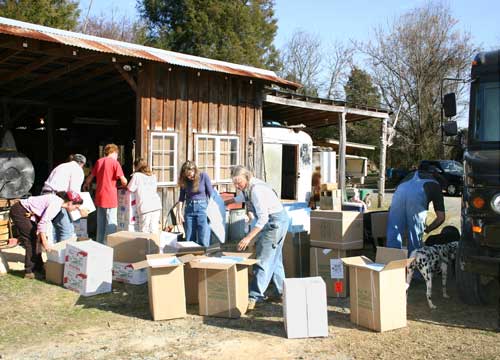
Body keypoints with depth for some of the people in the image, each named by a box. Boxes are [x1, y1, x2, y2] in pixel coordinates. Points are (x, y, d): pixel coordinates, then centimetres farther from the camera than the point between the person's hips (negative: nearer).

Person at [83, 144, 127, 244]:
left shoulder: (99, 161, 10)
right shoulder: (115, 162, -7)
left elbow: (90, 177, 20)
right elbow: (123, 180, -12)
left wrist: (86, 184, 41)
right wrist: (125, 185, 10)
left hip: (99, 197, 6)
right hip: (110, 197, -6)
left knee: (100, 223, 16)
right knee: (111, 224, -2)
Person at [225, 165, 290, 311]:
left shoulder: (256, 190, -26)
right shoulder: (248, 186, 4)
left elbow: (263, 218, -30)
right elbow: (242, 197, 31)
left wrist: (249, 237, -32)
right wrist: (227, 201, 42)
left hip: (276, 221, -10)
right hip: (277, 221, 10)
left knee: (263, 259, -11)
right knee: (275, 259, 17)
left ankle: (254, 296, -11)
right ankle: (281, 292, 27)